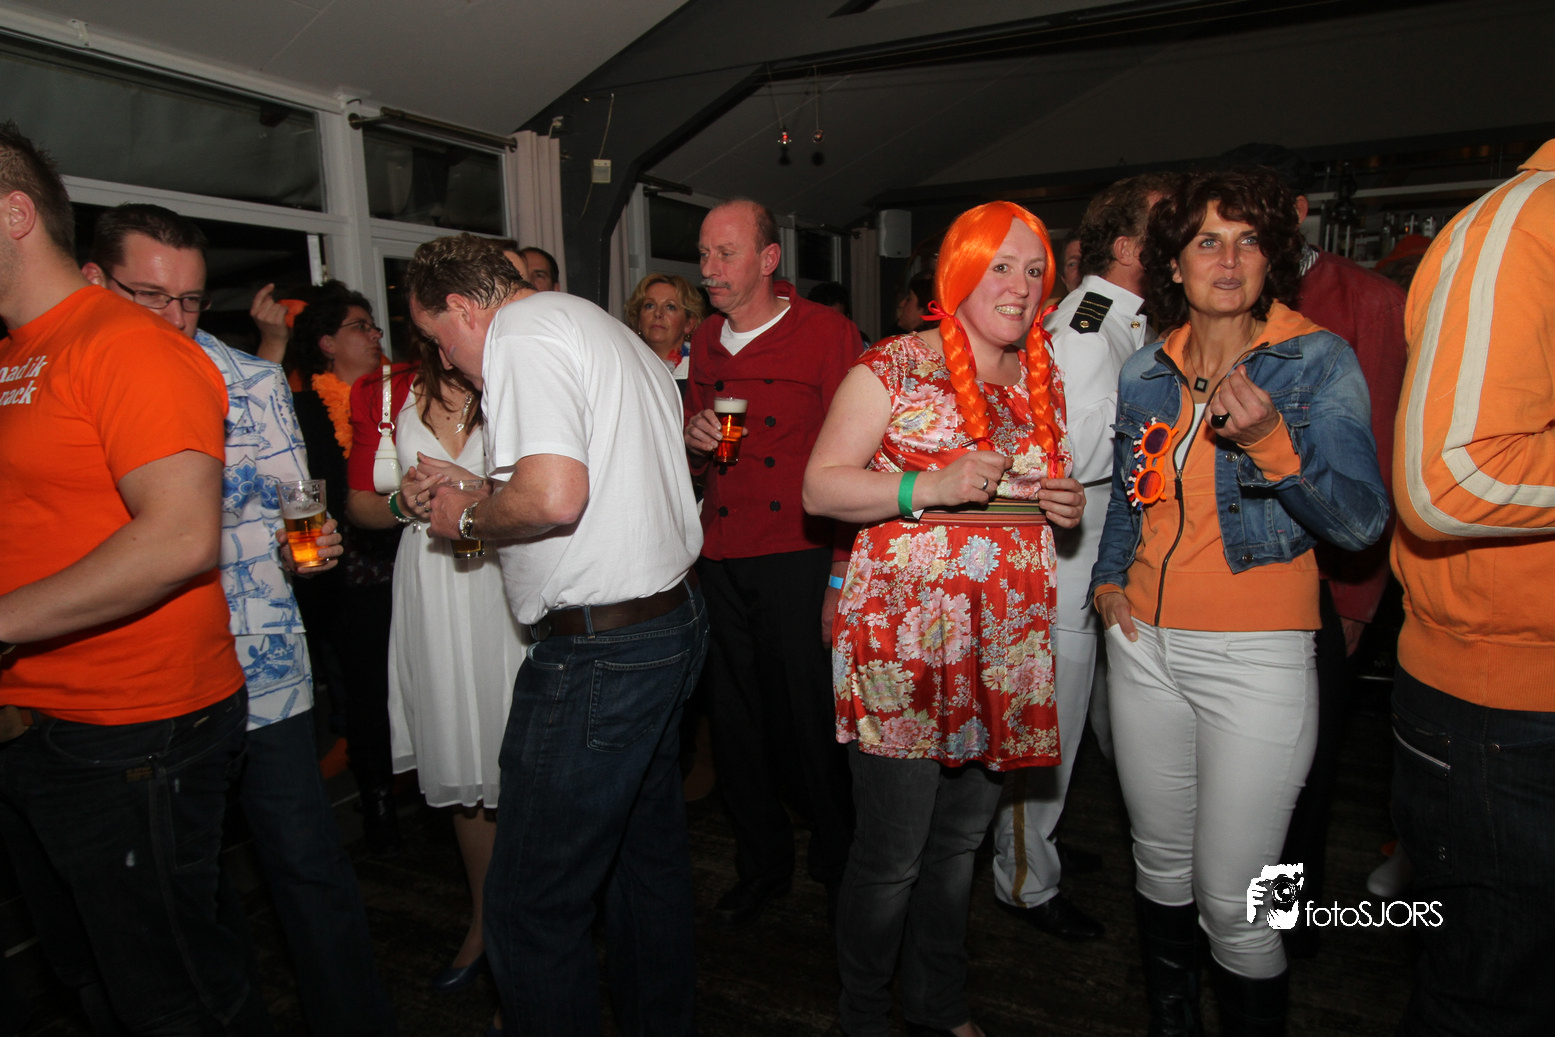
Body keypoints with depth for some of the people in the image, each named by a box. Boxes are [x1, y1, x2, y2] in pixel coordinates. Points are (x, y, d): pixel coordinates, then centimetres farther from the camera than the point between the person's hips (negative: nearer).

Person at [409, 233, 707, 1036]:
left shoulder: (521, 331, -11)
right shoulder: (607, 330, 20)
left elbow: (554, 496, -25)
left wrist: (467, 517, -6)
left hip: (598, 651, -11)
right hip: (672, 619, 11)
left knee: (531, 907, 2)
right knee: (648, 855, 22)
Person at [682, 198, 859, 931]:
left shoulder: (827, 333, -5)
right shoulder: (704, 342, 14)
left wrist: (841, 574, -12)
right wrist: (692, 442, -1)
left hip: (798, 557, -5)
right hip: (719, 560, 5)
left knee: (814, 720, 3)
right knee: (735, 724, 12)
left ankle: (841, 866, 29)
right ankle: (761, 866, 33)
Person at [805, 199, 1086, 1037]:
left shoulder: (1044, 383, 13)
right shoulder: (895, 367, -7)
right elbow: (819, 489, -10)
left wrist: (1067, 505, 3)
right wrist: (933, 484, -21)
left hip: (1005, 643, 6)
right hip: (901, 636, -6)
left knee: (961, 837, 18)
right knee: (893, 852, 2)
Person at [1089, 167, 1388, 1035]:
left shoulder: (1320, 361, -5)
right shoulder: (1145, 373, 7)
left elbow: (1361, 522, -13)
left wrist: (1271, 440, -28)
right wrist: (1109, 578, 5)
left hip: (1257, 660, -4)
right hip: (1145, 646, 5)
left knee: (1231, 903, 1)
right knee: (1161, 864, 18)